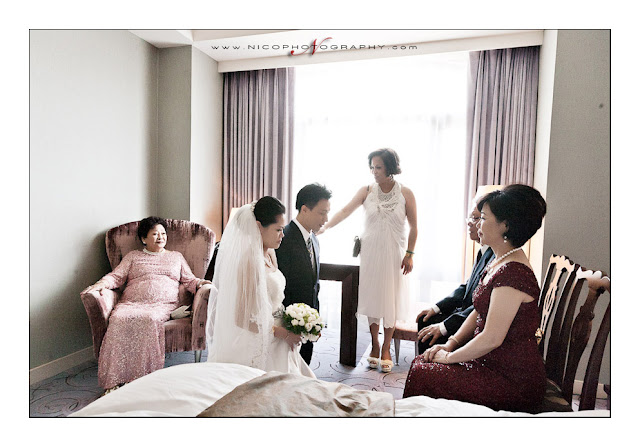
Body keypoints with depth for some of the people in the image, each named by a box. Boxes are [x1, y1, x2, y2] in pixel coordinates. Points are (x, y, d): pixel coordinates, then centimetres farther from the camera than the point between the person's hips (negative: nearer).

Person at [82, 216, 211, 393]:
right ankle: (114, 381, -28)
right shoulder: (132, 256, 27)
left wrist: (201, 283, -3)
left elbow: (189, 280, 19)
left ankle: (145, 377, -32)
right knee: (119, 319, -33)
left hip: (163, 304, -1)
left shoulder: (176, 256, 26)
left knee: (149, 319, -36)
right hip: (131, 303, 1)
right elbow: (116, 277, 17)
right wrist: (101, 284, -4)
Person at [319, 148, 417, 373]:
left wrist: (409, 254, -4)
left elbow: (413, 226, 1)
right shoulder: (367, 191, 0)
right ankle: (375, 345, 25)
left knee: (391, 300, 5)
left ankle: (386, 348, 22)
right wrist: (324, 227, -22)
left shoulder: (405, 193, -3)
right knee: (371, 297, 7)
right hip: (370, 253, 1)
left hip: (394, 255, -1)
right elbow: (345, 211, -9)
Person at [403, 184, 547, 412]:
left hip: (514, 383, -9)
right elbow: (479, 313, 13)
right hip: (492, 362, 9)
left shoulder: (513, 272, -26)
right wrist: (450, 344, 4)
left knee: (421, 375, -7)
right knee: (421, 362, 7)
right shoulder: (500, 262, 7)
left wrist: (449, 356, -12)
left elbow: (491, 338, -26)